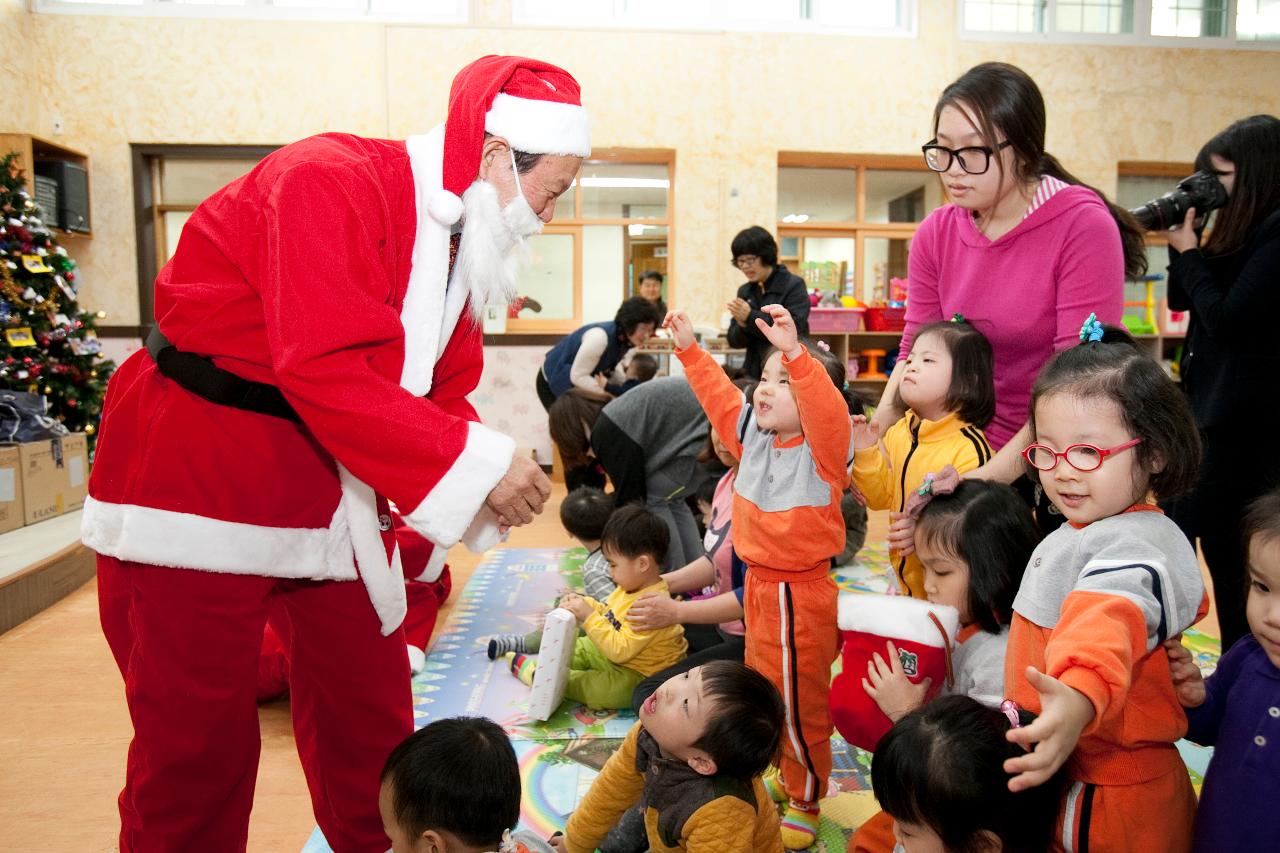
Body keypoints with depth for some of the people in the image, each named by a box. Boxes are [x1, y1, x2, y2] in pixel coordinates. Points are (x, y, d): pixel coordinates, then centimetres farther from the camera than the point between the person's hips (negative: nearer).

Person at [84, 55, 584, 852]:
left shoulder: (461, 236, 6)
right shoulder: (330, 181, -21)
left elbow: (444, 391, 8)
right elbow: (324, 369, -30)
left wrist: (495, 481, -10)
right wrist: (478, 464, -26)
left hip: (338, 484, 8)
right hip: (197, 478, -7)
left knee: (372, 723, 13)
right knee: (197, 743, 4)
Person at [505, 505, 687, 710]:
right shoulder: (630, 587, -1)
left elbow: (620, 650, -32)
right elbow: (608, 614, 14)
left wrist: (588, 616, -29)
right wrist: (584, 603, -4)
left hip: (641, 677, -10)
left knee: (601, 689, -30)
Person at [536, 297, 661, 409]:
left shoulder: (626, 339, -10)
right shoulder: (600, 337, -35)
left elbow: (612, 368, 3)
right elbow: (578, 376, -33)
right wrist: (611, 394, -32)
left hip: (578, 385, 8)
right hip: (553, 383, -8)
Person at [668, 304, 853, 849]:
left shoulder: (822, 449, -19)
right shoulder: (753, 434, 1)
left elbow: (828, 409, -39)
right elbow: (720, 396, 11)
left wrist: (795, 353, -51)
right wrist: (690, 348, 6)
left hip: (800, 594, -8)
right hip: (758, 584, 8)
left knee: (799, 704, 8)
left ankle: (805, 805, 29)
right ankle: (783, 777, 45)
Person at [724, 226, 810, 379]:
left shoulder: (794, 285, -5)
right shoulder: (744, 291, 10)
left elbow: (794, 331, -16)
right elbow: (734, 341, 9)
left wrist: (751, 317, -20)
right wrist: (742, 325, -14)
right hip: (754, 373, 5)